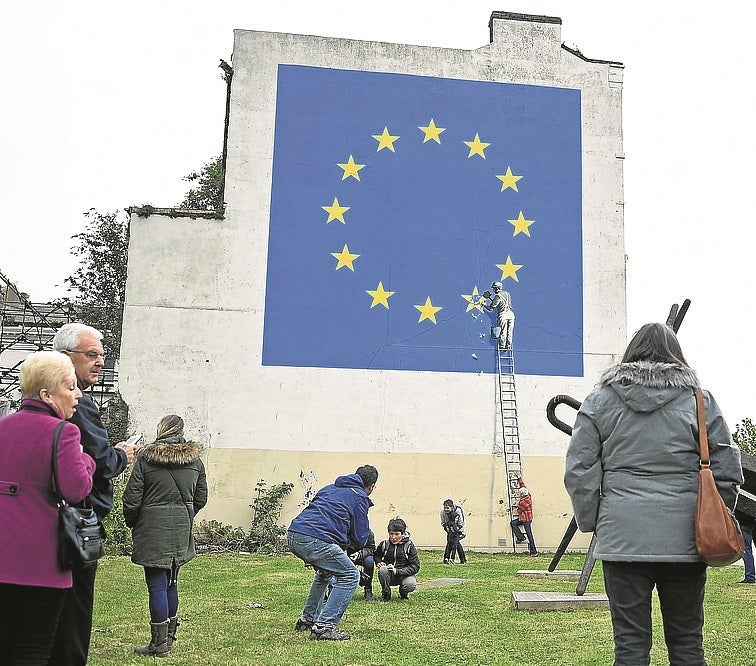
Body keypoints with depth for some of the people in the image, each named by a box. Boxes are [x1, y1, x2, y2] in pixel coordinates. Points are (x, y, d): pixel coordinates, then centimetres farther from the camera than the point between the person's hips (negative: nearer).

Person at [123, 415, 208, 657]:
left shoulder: (146, 458, -8)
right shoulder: (195, 460, 4)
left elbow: (131, 498, -8)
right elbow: (201, 498, 10)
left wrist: (132, 524, 9)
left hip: (153, 528, -5)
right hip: (182, 528, 5)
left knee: (157, 584, 0)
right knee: (171, 581, 17)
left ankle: (159, 643, 5)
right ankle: (169, 636, 26)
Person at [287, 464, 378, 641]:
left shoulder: (329, 488, 29)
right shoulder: (359, 497, 8)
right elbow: (360, 538, 7)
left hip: (292, 535, 8)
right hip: (315, 540, -8)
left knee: (325, 571, 31)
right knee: (350, 576, 3)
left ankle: (308, 618, 33)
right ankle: (324, 626, -6)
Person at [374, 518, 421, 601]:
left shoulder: (409, 546, -8)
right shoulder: (384, 544, 0)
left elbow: (415, 566, -13)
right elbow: (376, 555, 21)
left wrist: (397, 571, -23)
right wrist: (379, 562, -4)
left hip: (404, 575, -1)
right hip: (389, 577, 1)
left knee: (410, 585, -34)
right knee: (382, 569, -32)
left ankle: (403, 593, 6)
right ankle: (385, 594, -6)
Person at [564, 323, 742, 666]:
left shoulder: (599, 400, 5)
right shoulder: (699, 399, 5)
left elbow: (579, 469, 1)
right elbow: (727, 470, 5)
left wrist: (591, 521, 9)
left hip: (622, 535, -1)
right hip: (684, 536, 1)